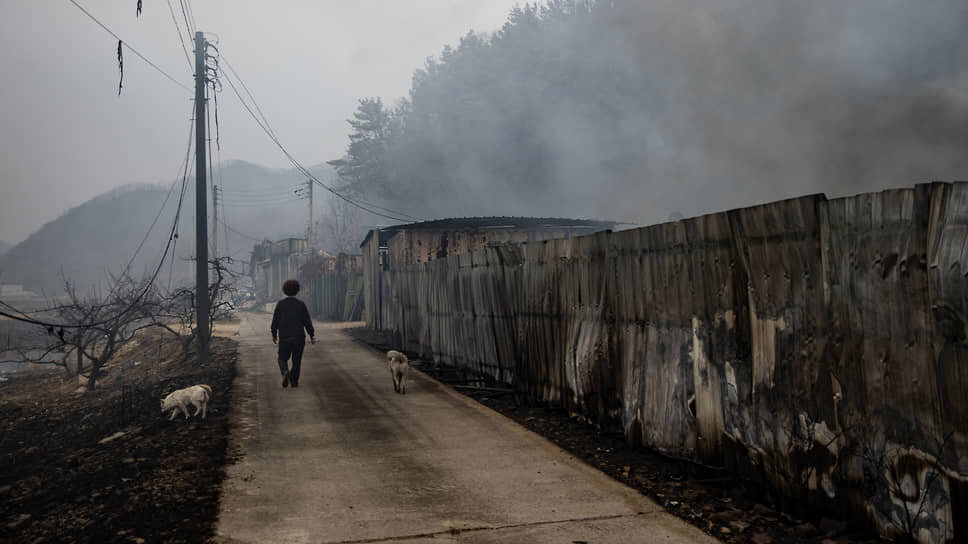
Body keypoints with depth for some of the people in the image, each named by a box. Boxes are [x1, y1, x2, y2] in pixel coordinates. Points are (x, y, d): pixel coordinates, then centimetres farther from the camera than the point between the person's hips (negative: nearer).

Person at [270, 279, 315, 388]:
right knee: (296, 360, 14)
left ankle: (285, 372, -16)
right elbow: (308, 322, -5)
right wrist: (312, 336, 5)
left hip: (284, 338, 0)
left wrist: (274, 335, 14)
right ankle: (294, 381, 15)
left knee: (283, 359, 12)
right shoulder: (301, 304, -6)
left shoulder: (280, 304, -3)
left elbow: (275, 321, 0)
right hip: (299, 338, 0)